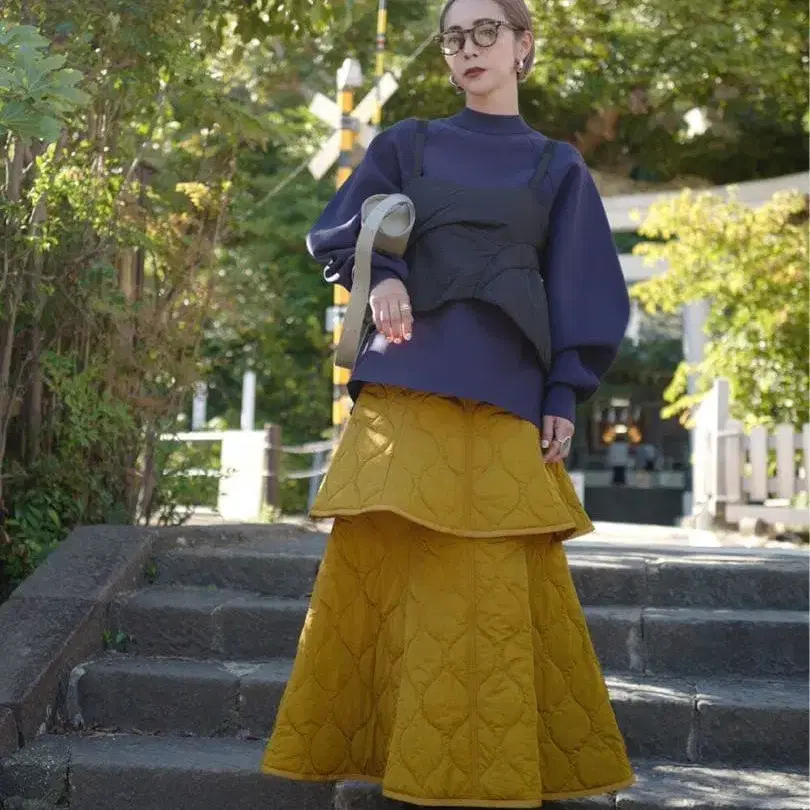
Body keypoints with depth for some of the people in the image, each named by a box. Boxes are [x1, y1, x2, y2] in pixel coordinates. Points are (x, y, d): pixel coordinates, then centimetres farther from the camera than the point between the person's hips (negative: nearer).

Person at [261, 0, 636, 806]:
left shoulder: (558, 168, 14)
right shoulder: (406, 144, 15)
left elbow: (581, 294, 10)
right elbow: (336, 235, 12)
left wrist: (565, 397, 0)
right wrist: (380, 276, -10)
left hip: (503, 390, 0)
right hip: (407, 379, 1)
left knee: (496, 578, -2)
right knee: (386, 563, -4)